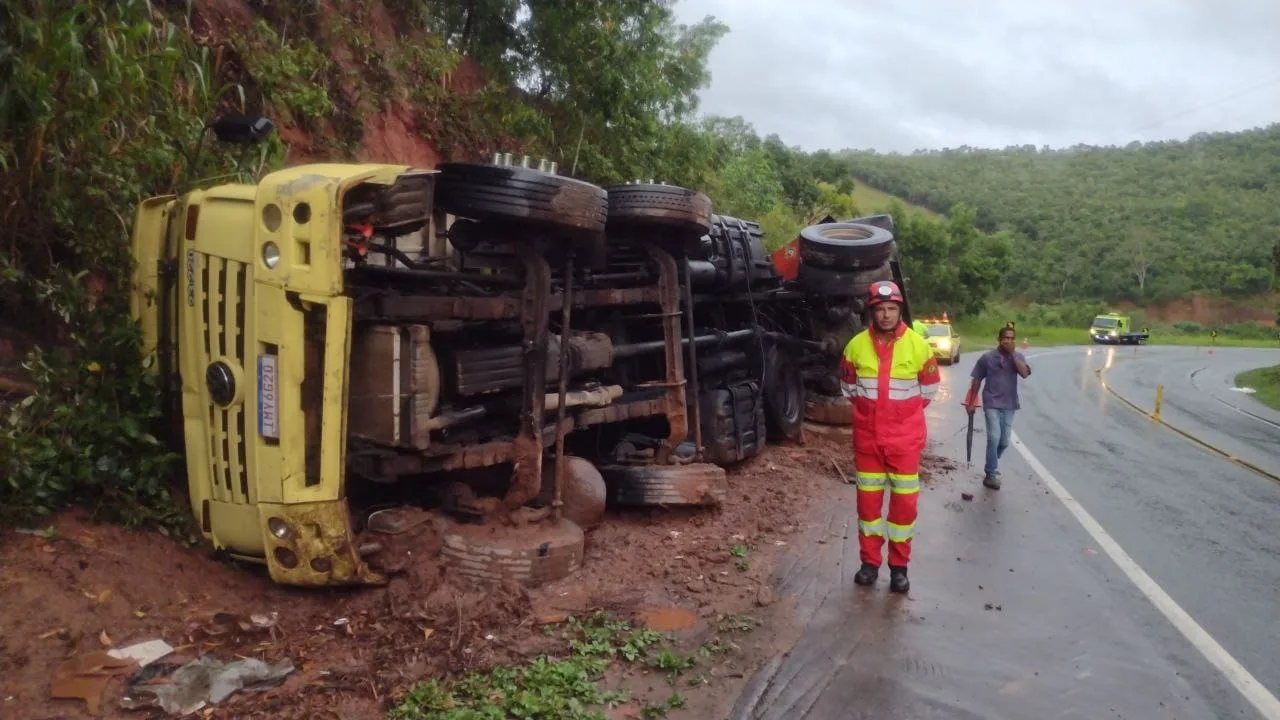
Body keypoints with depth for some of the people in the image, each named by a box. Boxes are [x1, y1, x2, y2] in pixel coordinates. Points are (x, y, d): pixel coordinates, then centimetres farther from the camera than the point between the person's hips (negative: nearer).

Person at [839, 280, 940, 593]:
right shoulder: (856, 345, -6)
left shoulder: (918, 345, -8)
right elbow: (847, 384, 11)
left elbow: (929, 387, 7)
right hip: (867, 436, 1)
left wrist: (906, 413, 10)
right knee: (868, 499, 8)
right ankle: (869, 562, 21)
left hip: (905, 438, -1)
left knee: (904, 501, 4)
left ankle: (899, 566, 16)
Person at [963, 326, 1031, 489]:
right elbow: (976, 381, 4)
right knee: (994, 438, -14)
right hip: (991, 404, -3)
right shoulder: (987, 357, -2)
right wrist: (971, 402, 4)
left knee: (1004, 442, 10)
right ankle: (991, 474, -5)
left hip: (1009, 405, 3)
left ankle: (991, 468, 33)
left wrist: (1012, 354, -17)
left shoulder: (1017, 357, 2)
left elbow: (1025, 373, -17)